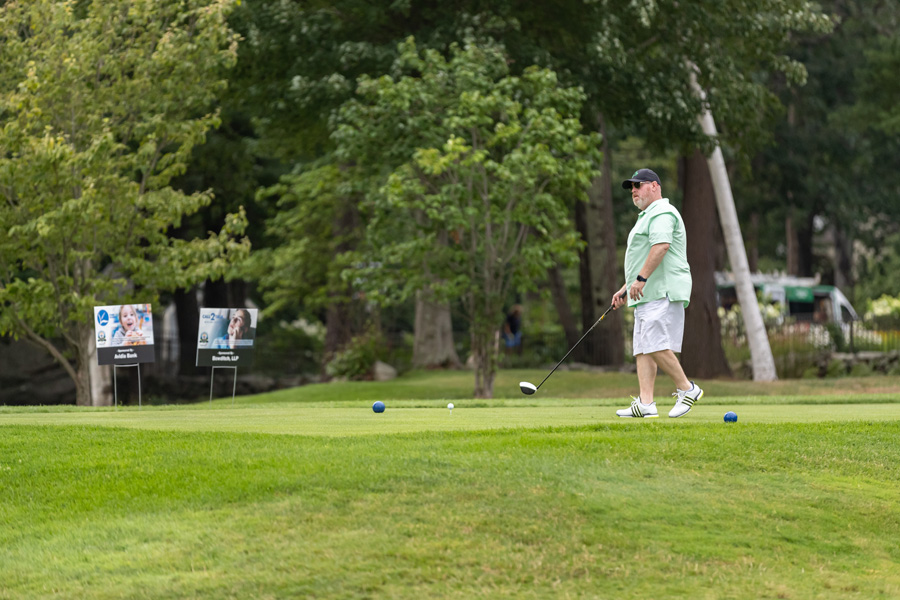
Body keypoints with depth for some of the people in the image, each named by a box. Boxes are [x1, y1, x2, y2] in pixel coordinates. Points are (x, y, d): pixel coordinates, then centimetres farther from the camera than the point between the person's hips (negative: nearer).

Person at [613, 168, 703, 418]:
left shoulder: (662, 213, -8)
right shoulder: (647, 217, 27)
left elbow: (661, 246, -23)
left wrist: (641, 279, -25)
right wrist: (625, 289, 27)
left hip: (663, 293, -11)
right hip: (647, 295, 11)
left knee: (656, 346, -16)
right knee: (643, 349, 2)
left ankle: (687, 389, -5)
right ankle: (646, 403, -4)